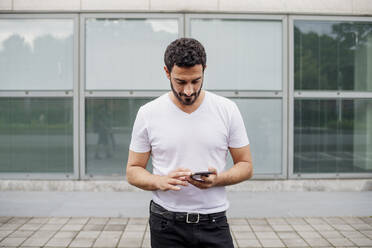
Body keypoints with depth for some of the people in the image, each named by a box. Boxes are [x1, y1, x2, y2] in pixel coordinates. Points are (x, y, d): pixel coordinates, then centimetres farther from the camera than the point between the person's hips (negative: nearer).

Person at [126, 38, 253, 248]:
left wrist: (217, 179, -17)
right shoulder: (148, 114, -2)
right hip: (166, 225, 0)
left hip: (214, 224, 0)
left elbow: (246, 166, 4)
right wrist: (160, 181, -18)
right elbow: (133, 171, 3)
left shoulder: (227, 110, -1)